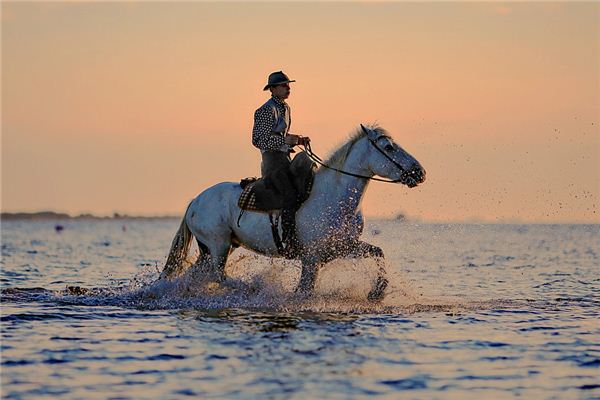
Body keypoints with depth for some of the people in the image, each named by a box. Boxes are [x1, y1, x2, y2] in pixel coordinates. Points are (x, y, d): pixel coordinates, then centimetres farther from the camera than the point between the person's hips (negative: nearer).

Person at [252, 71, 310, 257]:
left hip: (285, 158, 10)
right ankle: (289, 242, -28)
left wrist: (299, 140, 11)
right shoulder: (266, 111, -10)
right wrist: (285, 140, -23)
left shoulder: (285, 108, 19)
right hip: (272, 160, -10)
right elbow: (258, 140, -15)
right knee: (290, 195, -25)